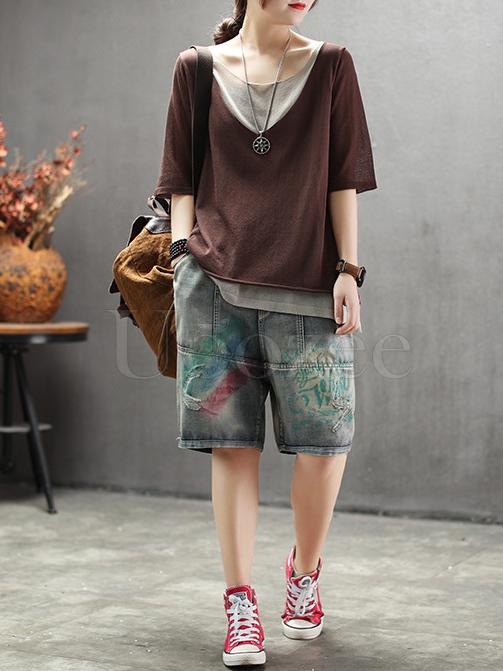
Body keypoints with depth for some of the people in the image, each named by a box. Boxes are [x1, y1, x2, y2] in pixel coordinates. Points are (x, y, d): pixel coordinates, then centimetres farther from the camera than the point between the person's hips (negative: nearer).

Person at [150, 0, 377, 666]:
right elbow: (182, 179, 11)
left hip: (306, 284, 0)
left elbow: (343, 179, 7)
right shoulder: (198, 68, 11)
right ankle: (240, 603, 8)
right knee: (233, 444, 0)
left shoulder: (330, 64, 10)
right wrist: (185, 251, -1)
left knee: (324, 443, -4)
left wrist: (348, 269, 1)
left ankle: (305, 572, 23)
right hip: (216, 281, 0)